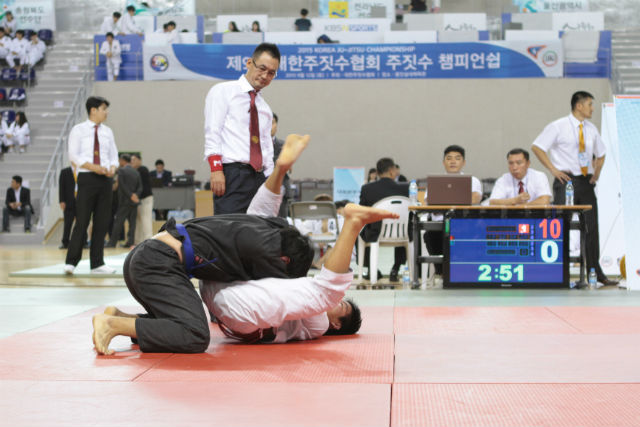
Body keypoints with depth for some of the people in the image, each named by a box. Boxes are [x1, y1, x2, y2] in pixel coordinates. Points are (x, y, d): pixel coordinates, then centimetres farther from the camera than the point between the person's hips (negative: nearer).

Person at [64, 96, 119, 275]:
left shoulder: (107, 131, 14)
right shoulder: (78, 130, 0)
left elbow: (113, 155, 16)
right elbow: (74, 156, -7)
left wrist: (112, 168, -5)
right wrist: (93, 167, -18)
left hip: (105, 179, 5)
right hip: (87, 178, -5)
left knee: (102, 222, 5)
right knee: (82, 221, -8)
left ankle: (97, 263, 11)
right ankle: (71, 262, -1)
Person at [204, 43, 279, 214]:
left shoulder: (265, 108, 24)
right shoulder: (223, 91, 6)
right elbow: (212, 132, -5)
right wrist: (216, 169, -16)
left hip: (259, 177, 6)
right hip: (232, 174, -6)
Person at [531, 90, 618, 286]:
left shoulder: (591, 129, 12)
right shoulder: (558, 126, -4)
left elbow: (600, 154, 27)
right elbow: (537, 147, -6)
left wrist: (596, 174, 12)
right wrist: (553, 169, -11)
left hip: (586, 182, 5)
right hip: (566, 181, -5)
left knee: (591, 226, 5)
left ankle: (596, 271, 12)